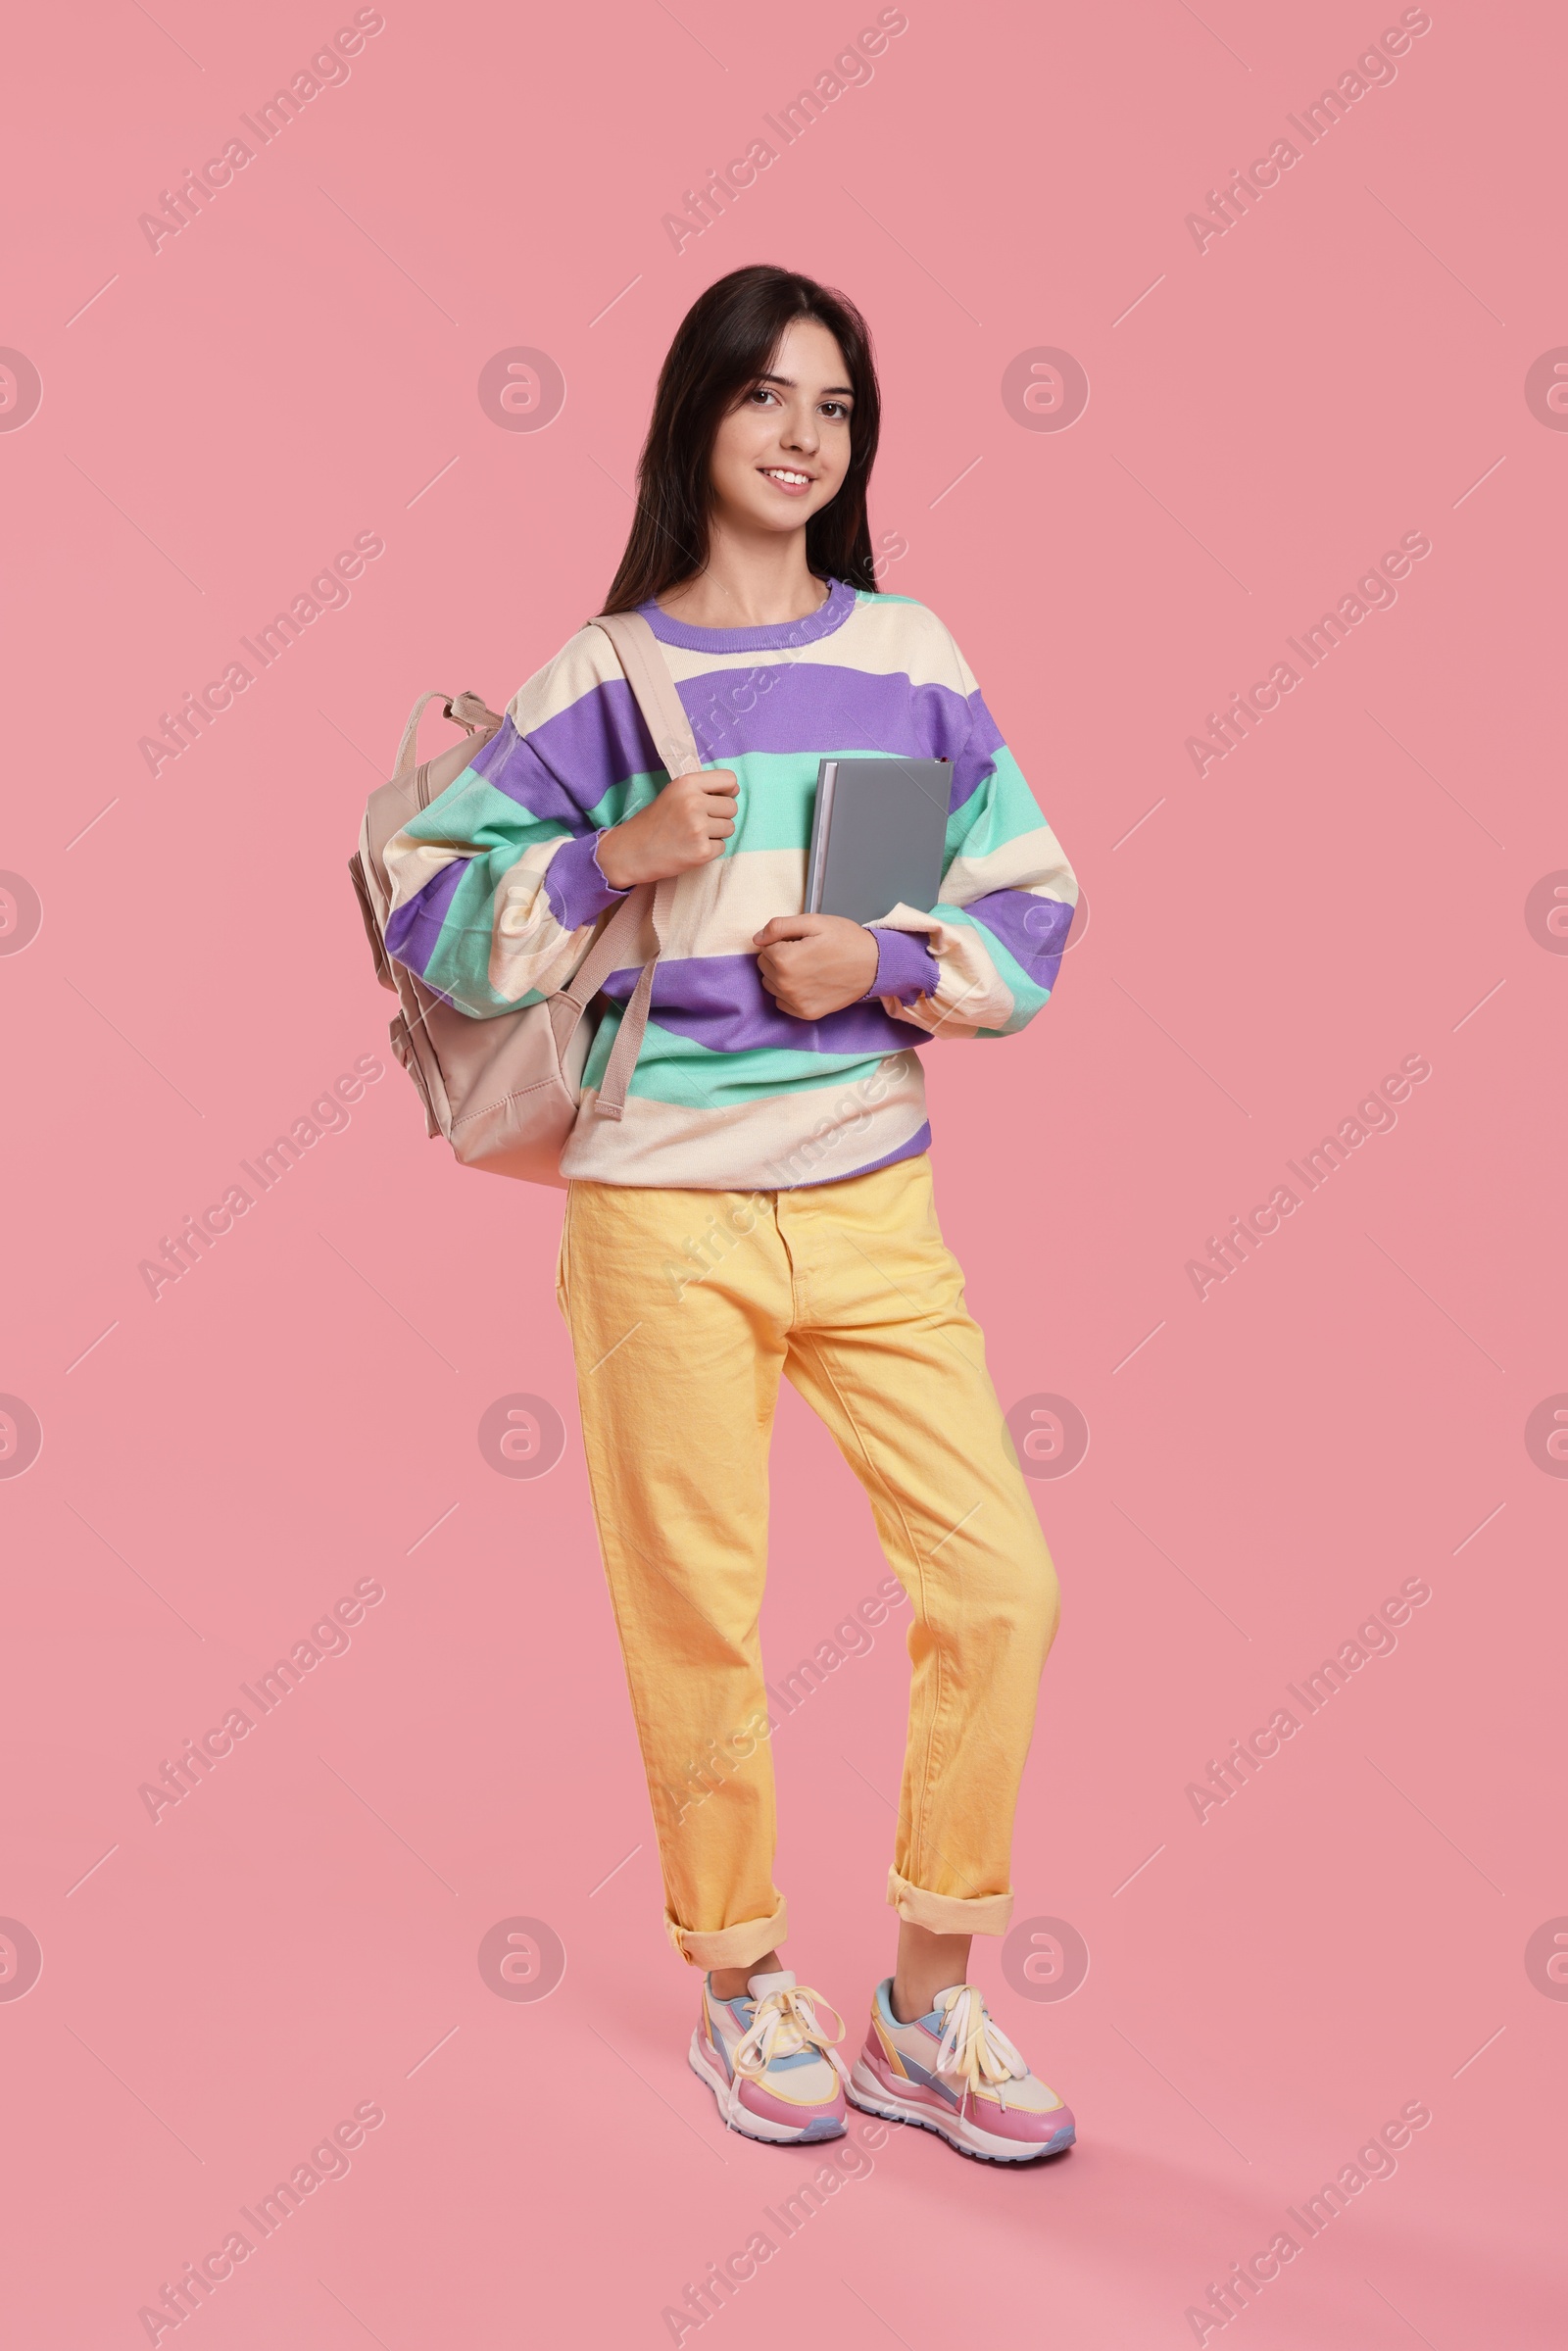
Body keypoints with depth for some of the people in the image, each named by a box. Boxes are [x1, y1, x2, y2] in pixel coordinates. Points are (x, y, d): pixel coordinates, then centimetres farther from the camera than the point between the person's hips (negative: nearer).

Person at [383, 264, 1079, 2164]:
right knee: (700, 1617, 5)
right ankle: (742, 1987, 28)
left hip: (873, 1202, 3)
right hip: (666, 1211, -2)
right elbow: (425, 902, 0)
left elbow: (1036, 903, 7)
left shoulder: (908, 654, 8)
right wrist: (612, 856, -14)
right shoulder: (603, 678, 1)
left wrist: (888, 962, -10)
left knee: (998, 1581, -2)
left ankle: (928, 2006, 18)